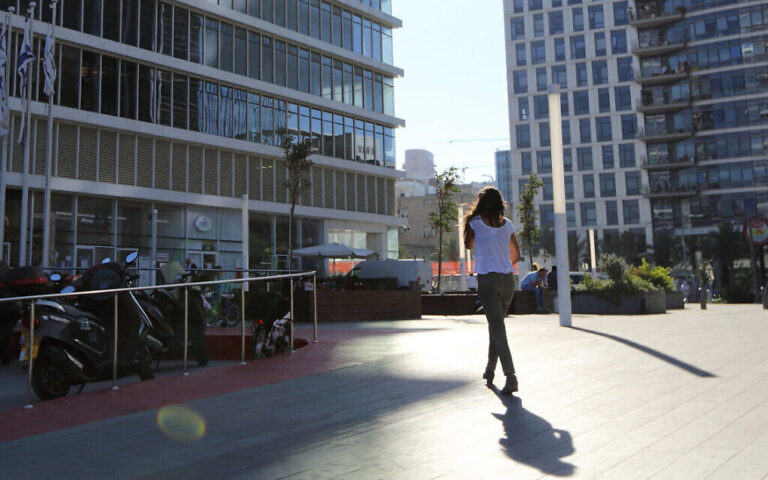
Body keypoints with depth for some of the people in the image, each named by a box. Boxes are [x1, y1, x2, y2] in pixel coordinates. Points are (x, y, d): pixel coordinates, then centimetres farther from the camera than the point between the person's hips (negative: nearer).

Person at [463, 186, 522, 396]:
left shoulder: (475, 222, -3)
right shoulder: (507, 224, 8)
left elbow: (468, 245, 15)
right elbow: (516, 255, 15)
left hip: (487, 280, -4)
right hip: (508, 279, 4)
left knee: (498, 329, -5)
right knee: (495, 326, 19)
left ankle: (511, 376, -16)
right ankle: (489, 371, 31)